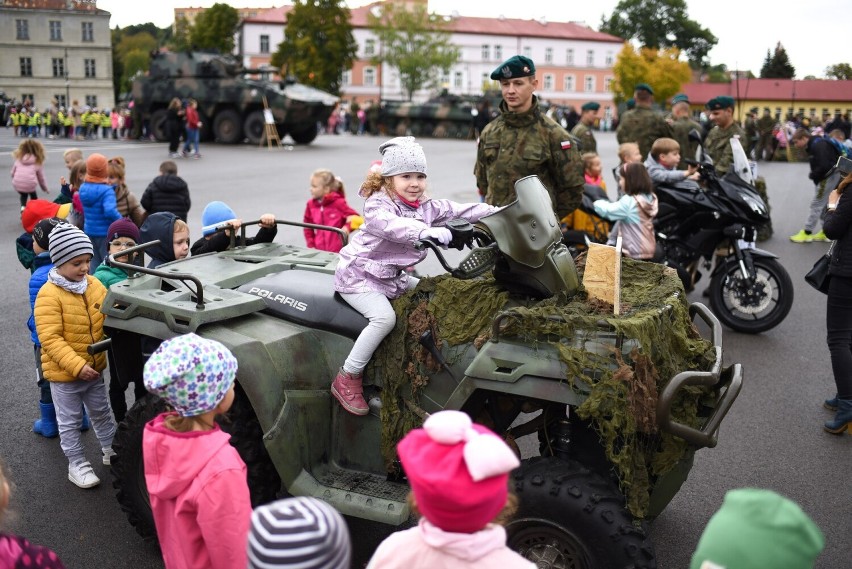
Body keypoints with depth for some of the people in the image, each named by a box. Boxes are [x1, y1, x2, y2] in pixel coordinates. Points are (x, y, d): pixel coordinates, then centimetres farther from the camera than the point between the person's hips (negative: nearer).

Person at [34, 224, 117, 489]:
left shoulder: (94, 285, -2)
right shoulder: (49, 294, -21)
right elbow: (50, 339, -24)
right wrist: (77, 366, -28)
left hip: (94, 368, 6)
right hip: (64, 373, -6)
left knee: (101, 412, 22)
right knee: (70, 421, 10)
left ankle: (111, 451, 39)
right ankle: (77, 464, 24)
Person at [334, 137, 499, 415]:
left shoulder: (426, 208, 4)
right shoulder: (377, 205, -20)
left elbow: (459, 210, 0)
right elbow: (392, 225, -42)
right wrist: (428, 232, -59)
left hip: (393, 276, 8)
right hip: (359, 276, -8)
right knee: (385, 317, -28)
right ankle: (347, 379, -17)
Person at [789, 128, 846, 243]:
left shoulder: (818, 146, -22)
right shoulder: (813, 145, 11)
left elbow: (824, 166, -29)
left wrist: (812, 175, -14)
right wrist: (813, 174, -1)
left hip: (827, 180, -10)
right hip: (825, 180, 10)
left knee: (816, 206, -4)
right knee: (823, 206, 16)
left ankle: (806, 233, 2)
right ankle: (825, 232, 23)